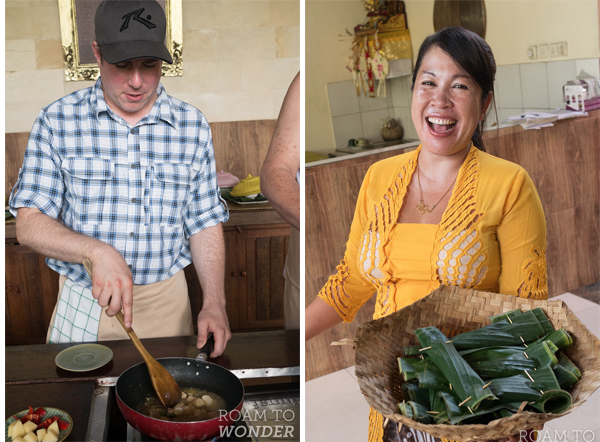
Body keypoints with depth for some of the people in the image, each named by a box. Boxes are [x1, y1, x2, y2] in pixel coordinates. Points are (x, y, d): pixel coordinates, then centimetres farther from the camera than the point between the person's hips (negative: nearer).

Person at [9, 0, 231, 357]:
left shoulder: (193, 125, -3)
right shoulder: (58, 121, -7)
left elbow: (205, 223, 1)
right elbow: (29, 224, -11)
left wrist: (215, 303, -9)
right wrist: (98, 251, -28)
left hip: (166, 300, 1)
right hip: (83, 303, 0)